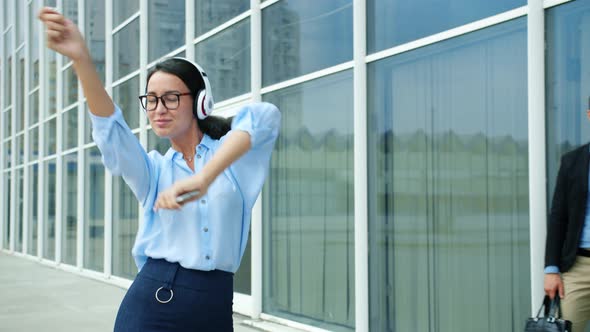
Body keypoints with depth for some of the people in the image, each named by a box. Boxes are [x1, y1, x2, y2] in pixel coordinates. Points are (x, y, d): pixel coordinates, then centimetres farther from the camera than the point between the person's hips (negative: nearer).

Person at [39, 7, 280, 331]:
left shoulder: (231, 153, 4)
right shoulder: (153, 169, 11)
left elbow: (264, 116, -18)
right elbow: (110, 129, -9)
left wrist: (205, 178, -33)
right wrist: (82, 59, -26)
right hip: (152, 301, 1)